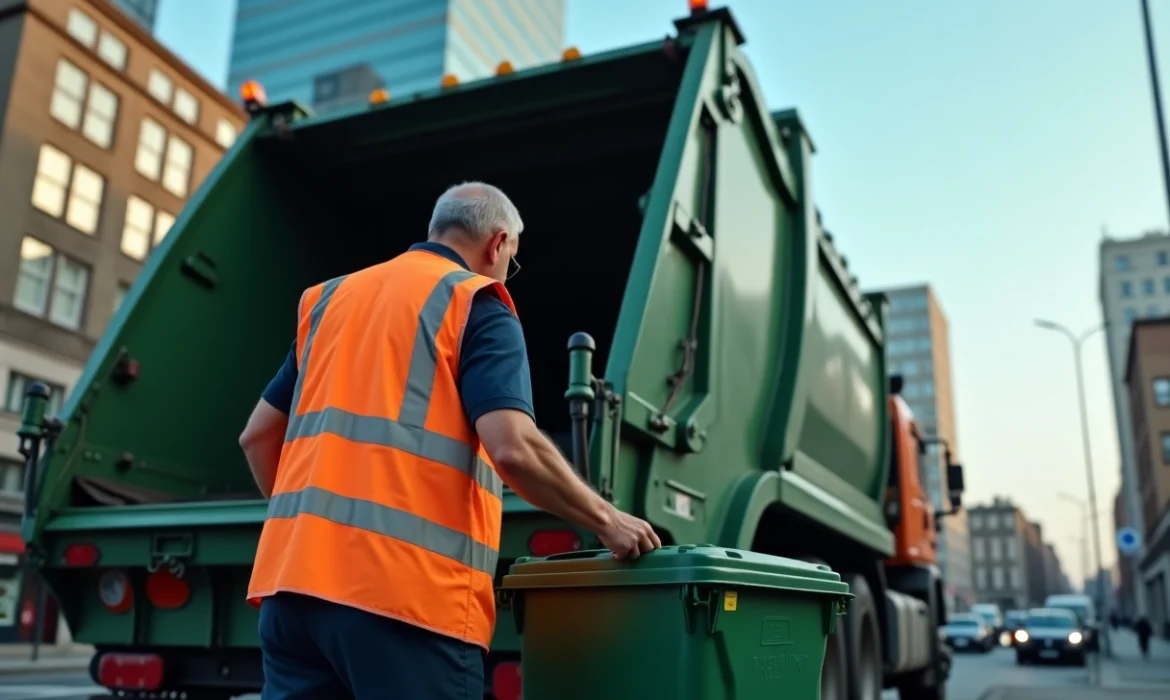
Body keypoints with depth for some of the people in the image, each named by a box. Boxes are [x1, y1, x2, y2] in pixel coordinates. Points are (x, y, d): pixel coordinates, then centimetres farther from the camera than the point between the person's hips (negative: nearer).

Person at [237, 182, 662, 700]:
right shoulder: (476, 302, 1)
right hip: (407, 590, -6)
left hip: (294, 578, 7)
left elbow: (258, 436, 23)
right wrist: (606, 521, -1)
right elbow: (514, 448, -13)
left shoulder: (331, 297, 20)